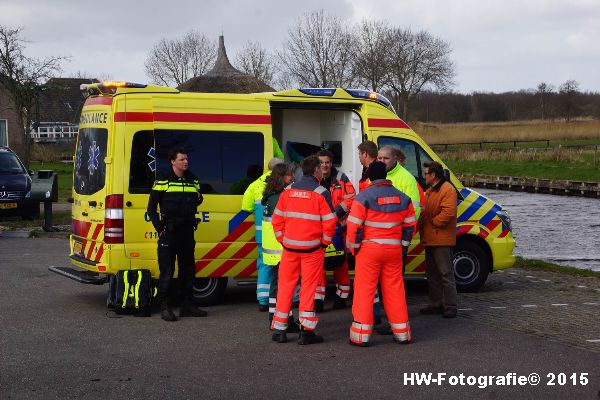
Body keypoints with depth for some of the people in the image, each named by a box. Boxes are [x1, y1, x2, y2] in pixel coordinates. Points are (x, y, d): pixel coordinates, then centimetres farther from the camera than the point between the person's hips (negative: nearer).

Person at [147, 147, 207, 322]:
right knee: (167, 271, -4)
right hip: (169, 232, -5)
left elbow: (197, 201, 23)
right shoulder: (162, 182, -3)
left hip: (187, 231, 5)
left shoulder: (193, 181, 12)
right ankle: (165, 307, 1)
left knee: (188, 269, 11)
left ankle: (187, 305, 20)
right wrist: (159, 228, -8)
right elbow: (151, 208, -1)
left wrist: (198, 198, -1)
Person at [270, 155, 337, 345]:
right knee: (308, 288, 2)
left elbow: (276, 220, 6)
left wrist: (283, 240, 12)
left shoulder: (288, 191, 6)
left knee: (285, 286, 10)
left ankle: (279, 329, 14)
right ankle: (306, 331, 3)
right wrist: (324, 243, 3)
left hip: (289, 248, 4)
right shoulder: (321, 193, -7)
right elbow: (329, 222, -10)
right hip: (312, 249, -4)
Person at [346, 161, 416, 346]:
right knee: (395, 289, 11)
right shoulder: (403, 198, 7)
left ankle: (361, 335, 1)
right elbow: (410, 225, 11)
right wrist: (404, 246, 19)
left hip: (369, 249, -4)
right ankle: (402, 333, 16)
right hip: (394, 250, 4)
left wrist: (354, 247, 1)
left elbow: (354, 225, -11)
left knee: (364, 290, 1)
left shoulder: (364, 196, -9)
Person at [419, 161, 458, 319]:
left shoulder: (448, 190, -13)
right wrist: (421, 224, 10)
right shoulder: (430, 191, 20)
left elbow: (448, 212, -23)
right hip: (430, 239, 10)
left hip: (441, 240, -10)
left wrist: (433, 222, -16)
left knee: (445, 273, -7)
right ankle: (436, 304, 22)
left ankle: (450, 306, -4)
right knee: (432, 273, 14)